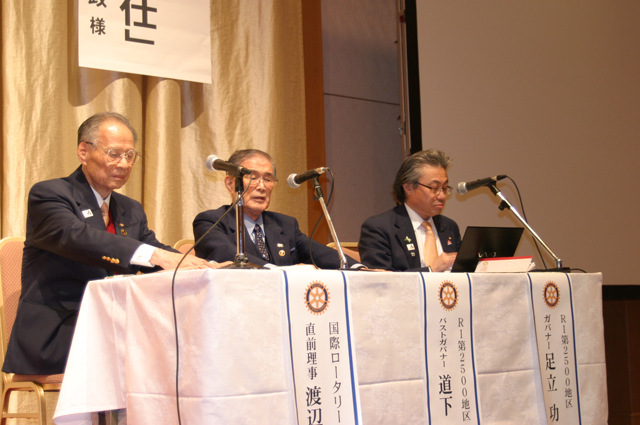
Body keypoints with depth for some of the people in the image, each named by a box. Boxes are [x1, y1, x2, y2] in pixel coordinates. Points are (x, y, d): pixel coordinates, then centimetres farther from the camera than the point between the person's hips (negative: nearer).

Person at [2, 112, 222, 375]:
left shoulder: (131, 210, 21)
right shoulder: (49, 194, -2)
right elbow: (76, 237, -23)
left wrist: (203, 268, -15)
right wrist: (157, 255, -37)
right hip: (54, 336, -6)